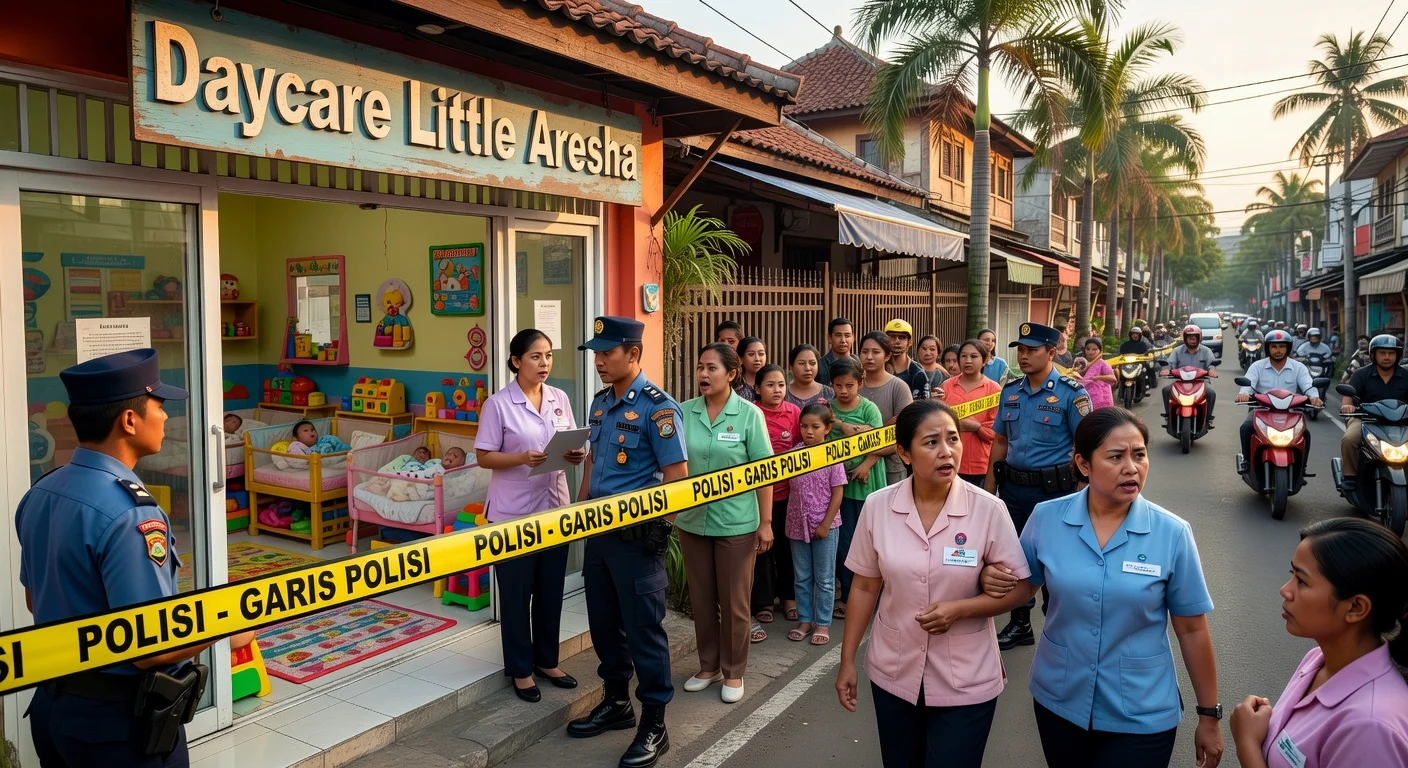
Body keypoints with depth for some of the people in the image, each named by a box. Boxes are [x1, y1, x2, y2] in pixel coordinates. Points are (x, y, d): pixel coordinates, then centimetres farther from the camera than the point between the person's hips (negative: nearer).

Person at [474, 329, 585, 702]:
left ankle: (546, 660, 31)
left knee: (551, 589, 14)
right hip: (514, 513, -5)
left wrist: (576, 455, -12)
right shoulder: (498, 404, -10)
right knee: (517, 593, 7)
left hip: (554, 508, 5)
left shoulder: (560, 399, 5)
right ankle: (520, 669, 22)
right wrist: (524, 458, -24)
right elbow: (484, 457, -9)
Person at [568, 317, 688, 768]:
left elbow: (677, 476, -16)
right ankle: (616, 703, 35)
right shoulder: (600, 403, 9)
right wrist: (580, 509, 13)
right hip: (599, 529, 8)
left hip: (636, 533, -7)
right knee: (604, 621, 17)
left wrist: (648, 526, -14)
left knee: (643, 627, 2)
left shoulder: (657, 407, -15)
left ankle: (654, 726, 16)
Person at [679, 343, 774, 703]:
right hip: (692, 521, 3)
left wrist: (766, 522, -7)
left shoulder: (749, 414, -8)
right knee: (701, 599, 15)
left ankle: (733, 672, 25)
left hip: (736, 524, -3)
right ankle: (708, 666, 32)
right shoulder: (684, 412, -1)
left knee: (734, 601, 8)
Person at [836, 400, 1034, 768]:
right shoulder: (877, 506, -9)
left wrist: (959, 609, -22)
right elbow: (864, 588, 0)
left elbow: (1016, 587, -7)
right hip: (893, 674, 2)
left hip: (966, 682, -2)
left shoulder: (988, 510, -15)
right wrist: (847, 660, 3)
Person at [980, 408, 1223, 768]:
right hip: (1059, 701, 2)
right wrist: (992, 578, -17)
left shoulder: (1172, 533, -12)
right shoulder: (1046, 518, -9)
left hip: (1142, 715, -2)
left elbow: (1192, 630, -5)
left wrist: (1209, 714, 1)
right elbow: (1022, 587, 5)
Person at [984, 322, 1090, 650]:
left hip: (1052, 489, -5)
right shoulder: (1011, 390, 6)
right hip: (1013, 486, 5)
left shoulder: (1071, 392, -10)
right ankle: (1019, 625, 30)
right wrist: (990, 483, 10)